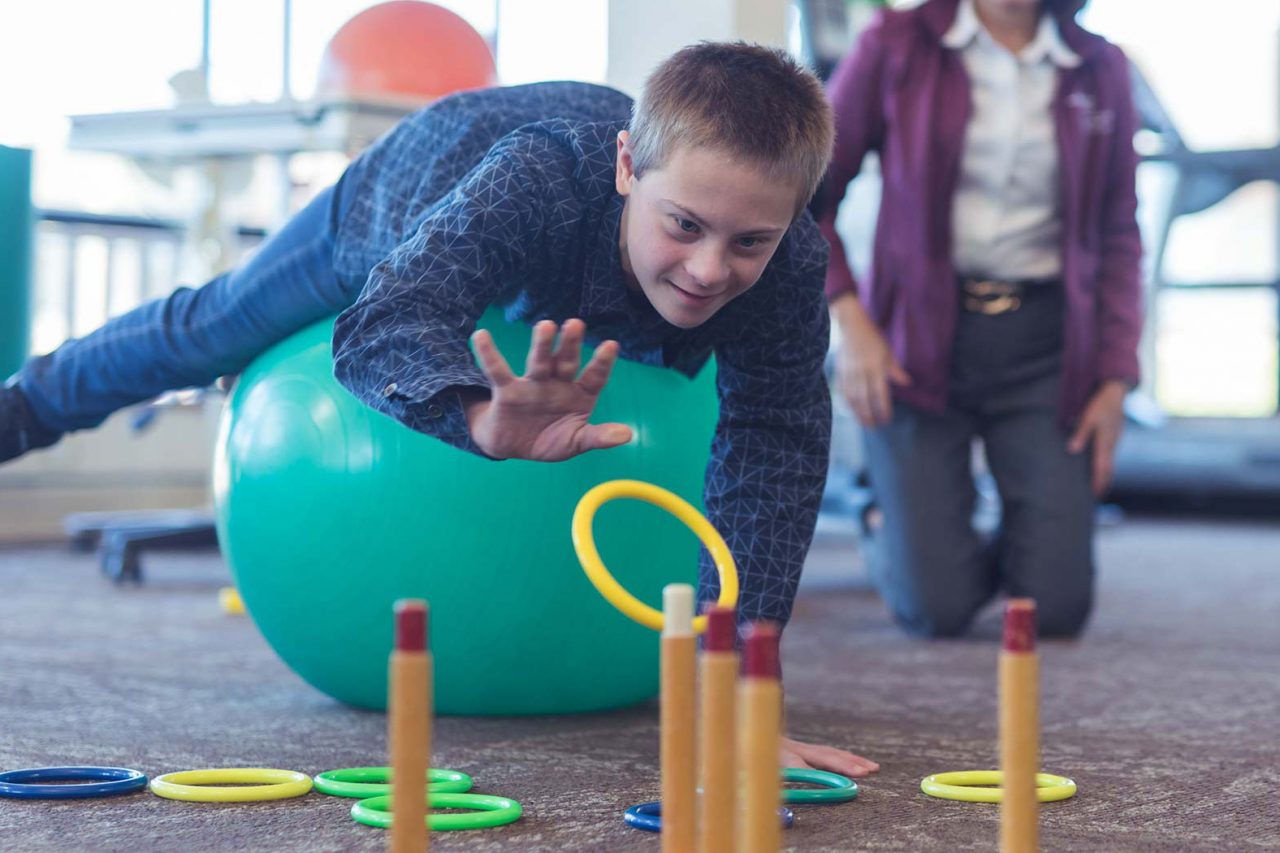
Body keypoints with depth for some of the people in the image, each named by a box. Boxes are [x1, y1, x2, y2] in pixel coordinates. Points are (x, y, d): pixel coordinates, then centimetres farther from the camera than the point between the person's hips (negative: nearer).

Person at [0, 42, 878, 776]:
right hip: (410, 190, -3)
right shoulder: (534, 183, -52)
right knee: (210, 330, 21)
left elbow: (774, 448, -40)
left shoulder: (793, 265, -43)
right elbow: (381, 326, -63)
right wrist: (487, 416, -87)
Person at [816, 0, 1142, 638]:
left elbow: (1118, 237, 10)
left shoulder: (1099, 70, 6)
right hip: (918, 342, -2)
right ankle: (888, 532, 28)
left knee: (1059, 608, -5)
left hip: (1042, 345, 2)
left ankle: (1010, 545, 31)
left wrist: (1115, 379, 2)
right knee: (936, 609, -7)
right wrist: (848, 319, -7)